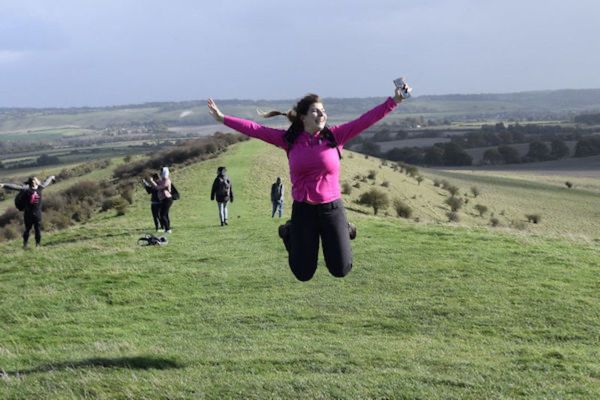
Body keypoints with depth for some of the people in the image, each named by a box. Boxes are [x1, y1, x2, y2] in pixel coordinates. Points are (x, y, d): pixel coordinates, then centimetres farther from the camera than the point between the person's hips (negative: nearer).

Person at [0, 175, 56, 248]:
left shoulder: (40, 188, 2)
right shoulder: (26, 189, -11)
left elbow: (46, 182, 18)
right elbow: (16, 187, -19)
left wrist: (51, 177, 35)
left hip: (37, 214, 4)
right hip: (28, 214, -4)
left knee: (38, 230, 7)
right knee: (27, 229, 5)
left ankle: (38, 244, 17)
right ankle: (25, 244, 17)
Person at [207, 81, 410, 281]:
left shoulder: (335, 136, -3)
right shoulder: (289, 139, -2)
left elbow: (366, 120, -9)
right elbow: (255, 129, -1)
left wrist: (394, 100, -16)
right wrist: (223, 118, -3)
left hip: (332, 208, 0)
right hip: (302, 210, 0)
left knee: (341, 271, 3)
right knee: (303, 274, 9)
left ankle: (344, 233, 34)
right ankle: (289, 235, 38)